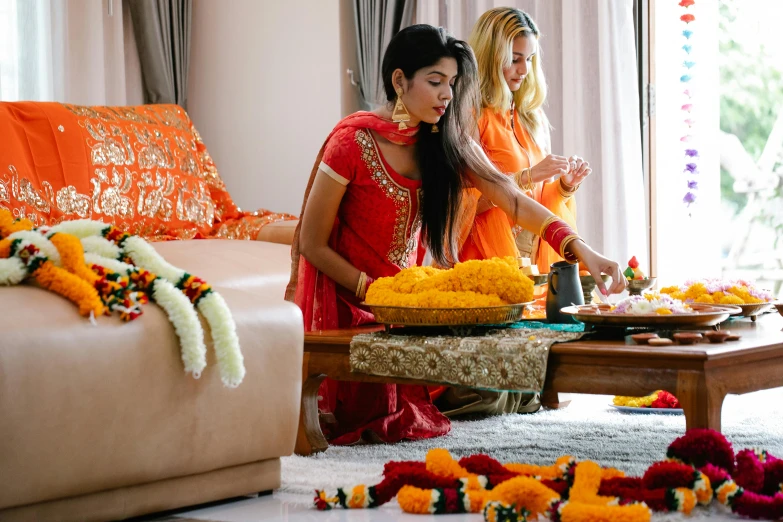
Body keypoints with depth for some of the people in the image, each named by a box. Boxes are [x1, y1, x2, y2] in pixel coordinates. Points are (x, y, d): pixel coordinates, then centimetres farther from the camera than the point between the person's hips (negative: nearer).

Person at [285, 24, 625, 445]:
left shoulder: (447, 141, -2)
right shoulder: (353, 141, -18)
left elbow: (512, 200, -13)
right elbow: (312, 245, -13)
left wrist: (581, 250, -27)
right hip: (348, 304, -6)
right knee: (383, 414, -19)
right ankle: (316, 411, 10)